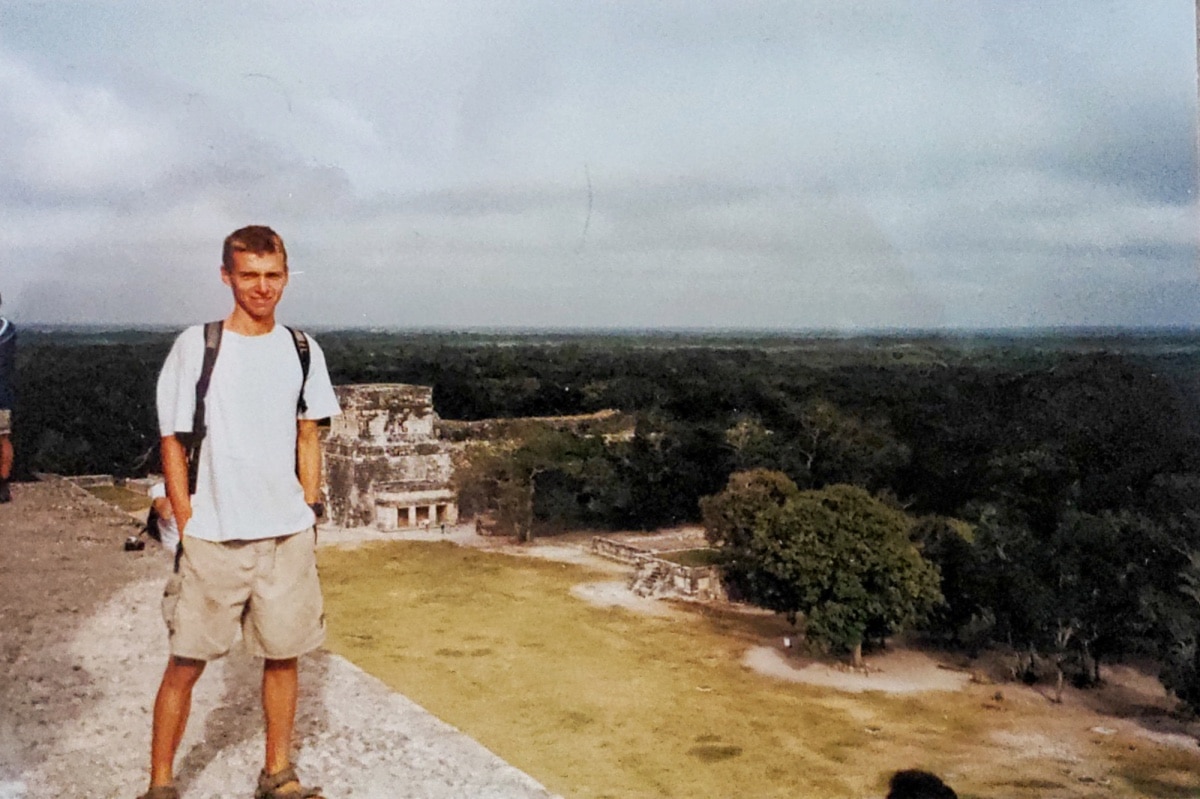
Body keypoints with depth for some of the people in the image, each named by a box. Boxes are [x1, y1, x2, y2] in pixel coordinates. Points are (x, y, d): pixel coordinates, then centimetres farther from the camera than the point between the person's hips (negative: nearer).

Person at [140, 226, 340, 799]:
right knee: (186, 662, 2)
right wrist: (187, 525, -5)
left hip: (288, 535, 3)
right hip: (213, 537, -3)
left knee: (283, 655, 10)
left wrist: (309, 515, 7)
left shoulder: (302, 350, 6)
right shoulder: (195, 346, -4)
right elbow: (172, 441, -2)